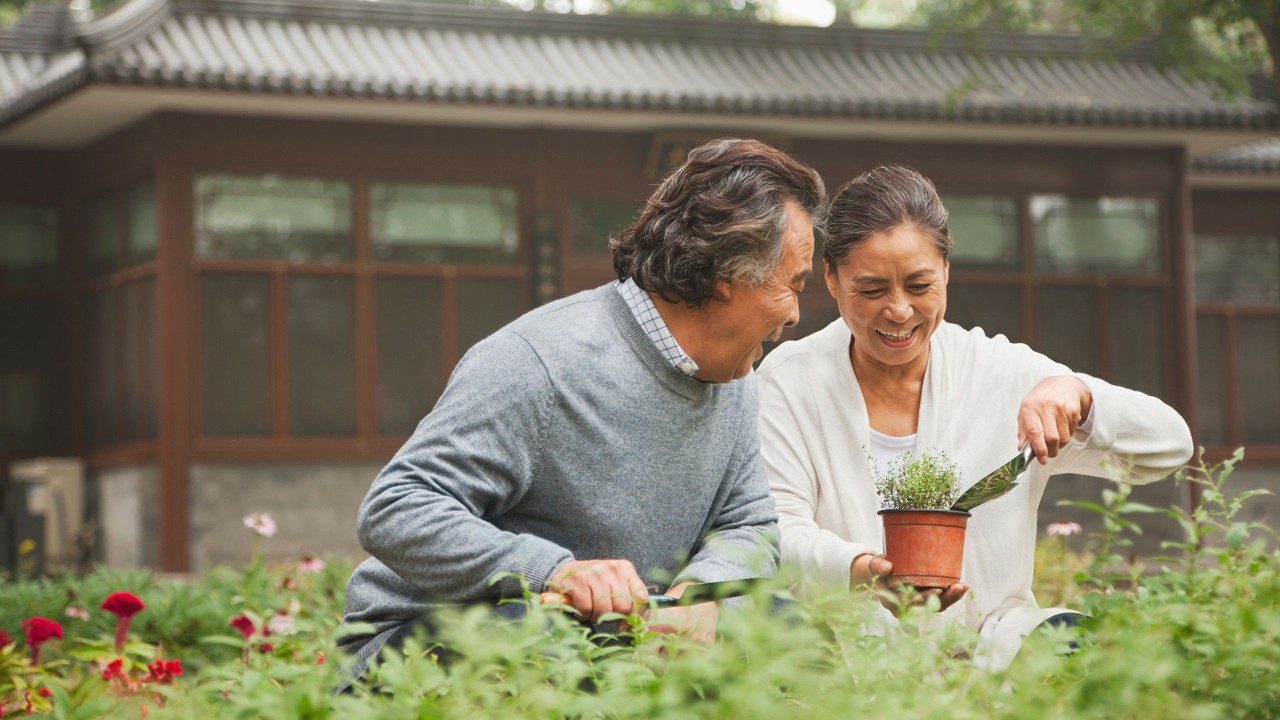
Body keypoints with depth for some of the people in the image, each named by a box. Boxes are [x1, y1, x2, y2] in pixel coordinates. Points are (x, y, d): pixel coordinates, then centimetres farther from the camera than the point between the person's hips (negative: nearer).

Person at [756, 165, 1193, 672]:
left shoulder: (1004, 374, 5)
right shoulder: (788, 381, 2)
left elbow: (1169, 447, 3)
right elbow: (778, 532, -8)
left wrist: (1076, 395, -18)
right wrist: (860, 569, -30)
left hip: (991, 653, -1)